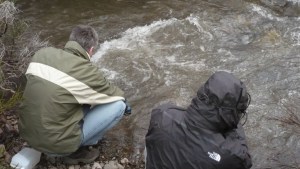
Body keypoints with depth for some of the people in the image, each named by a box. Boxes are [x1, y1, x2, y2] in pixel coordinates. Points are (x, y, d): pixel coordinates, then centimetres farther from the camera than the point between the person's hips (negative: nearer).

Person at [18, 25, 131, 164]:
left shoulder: (42, 54, -2)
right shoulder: (86, 72, -18)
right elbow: (111, 92, 1)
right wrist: (124, 101, 24)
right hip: (55, 144, -7)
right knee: (118, 105, -3)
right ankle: (76, 151, 5)